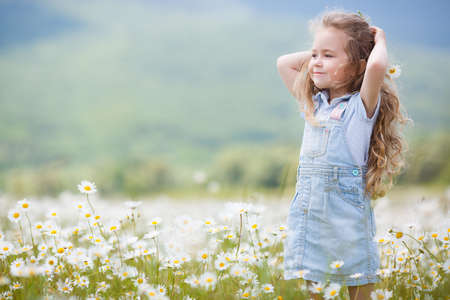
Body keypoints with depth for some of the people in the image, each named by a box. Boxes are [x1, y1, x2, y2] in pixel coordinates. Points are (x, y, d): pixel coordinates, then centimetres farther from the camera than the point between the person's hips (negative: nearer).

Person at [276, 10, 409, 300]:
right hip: (307, 209, 6)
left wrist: (378, 40, -6)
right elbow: (284, 63, 21)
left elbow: (377, 66, -26)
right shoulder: (314, 105, 13)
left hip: (346, 208, -5)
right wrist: (317, 51, 14)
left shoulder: (361, 106, -6)